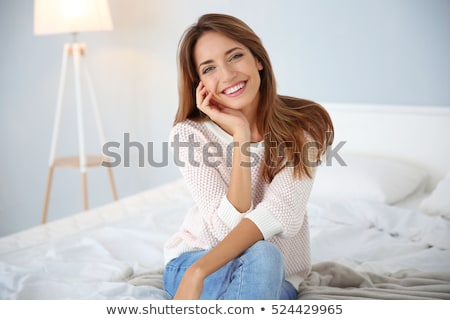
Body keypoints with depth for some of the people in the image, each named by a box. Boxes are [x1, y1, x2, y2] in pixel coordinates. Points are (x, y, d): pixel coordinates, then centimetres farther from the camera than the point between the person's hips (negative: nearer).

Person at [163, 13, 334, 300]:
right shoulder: (190, 134, -14)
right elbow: (228, 228, -22)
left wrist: (199, 271, -36)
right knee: (260, 255, -34)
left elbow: (280, 214, -26)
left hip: (277, 276, 2)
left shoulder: (306, 125, -13)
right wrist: (240, 134, -26)